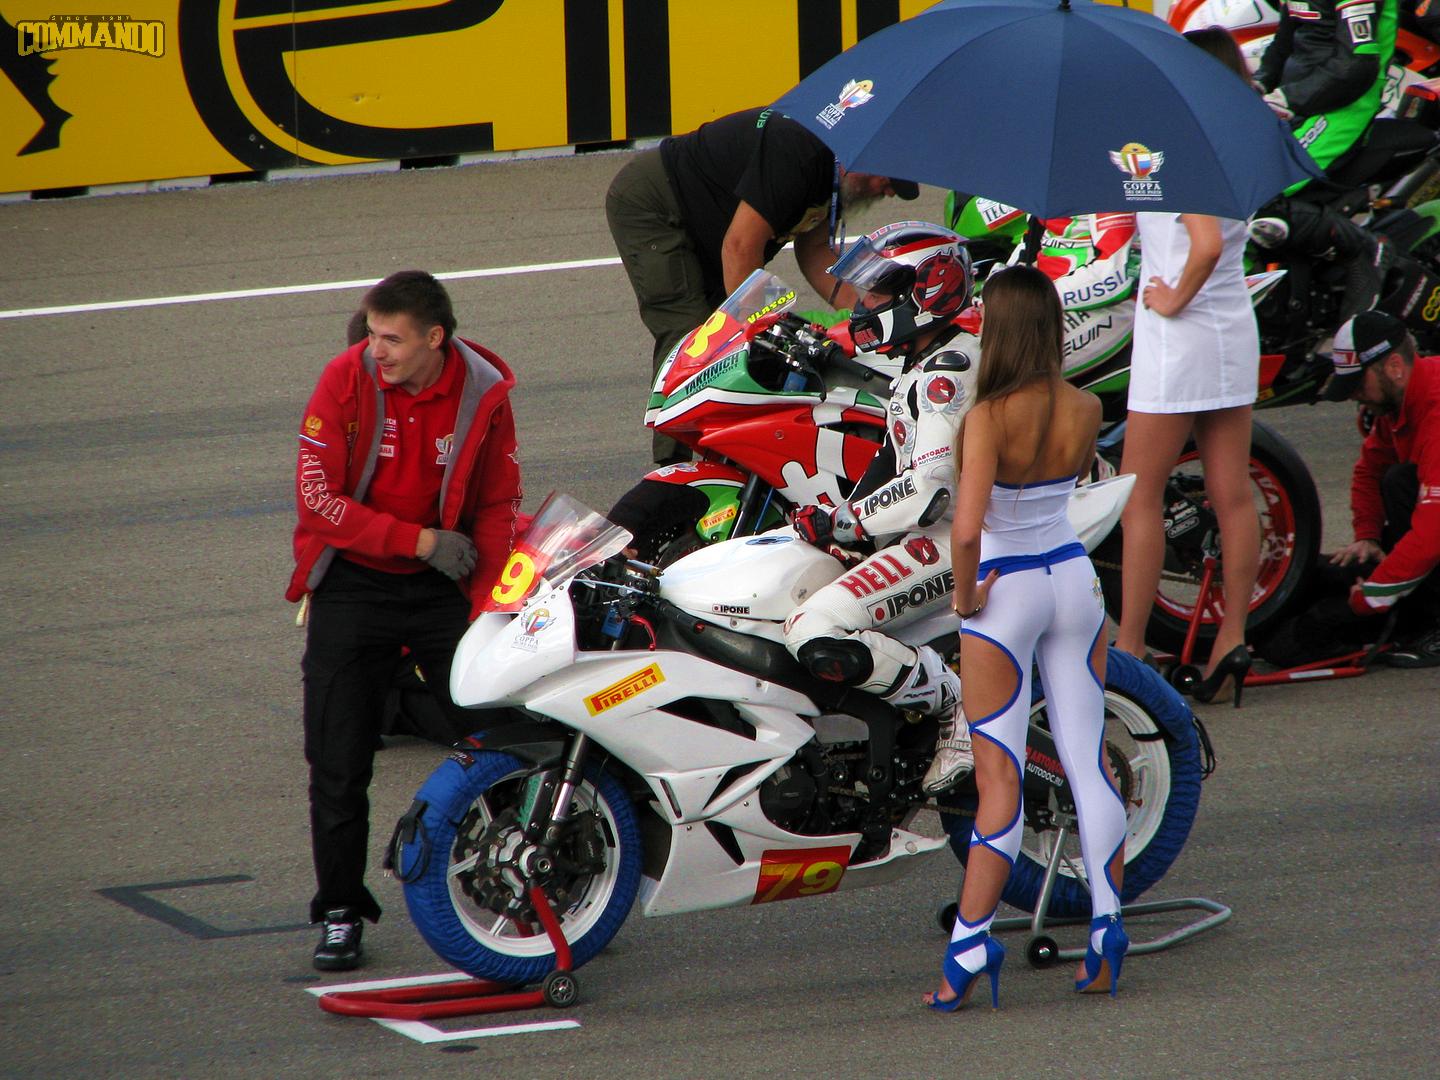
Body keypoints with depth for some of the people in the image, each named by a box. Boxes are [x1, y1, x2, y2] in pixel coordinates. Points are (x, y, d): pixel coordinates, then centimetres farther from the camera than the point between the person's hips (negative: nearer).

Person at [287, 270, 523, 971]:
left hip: (442, 583, 1)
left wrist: (486, 610, -11)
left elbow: (498, 509, 1)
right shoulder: (347, 380, -13)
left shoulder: (483, 392, -7)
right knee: (338, 761, -1)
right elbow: (316, 497, -15)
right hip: (352, 582, -1)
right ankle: (340, 910, 12)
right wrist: (419, 540, -19)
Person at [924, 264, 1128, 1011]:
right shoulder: (1086, 410, -6)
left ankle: (971, 941, 0)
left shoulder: (989, 418, -21)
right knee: (1088, 763, 10)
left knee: (999, 779, 0)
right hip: (1073, 579, 4)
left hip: (1005, 592, -4)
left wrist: (964, 593, -14)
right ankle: (1106, 927, 8)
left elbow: (967, 525, -31)